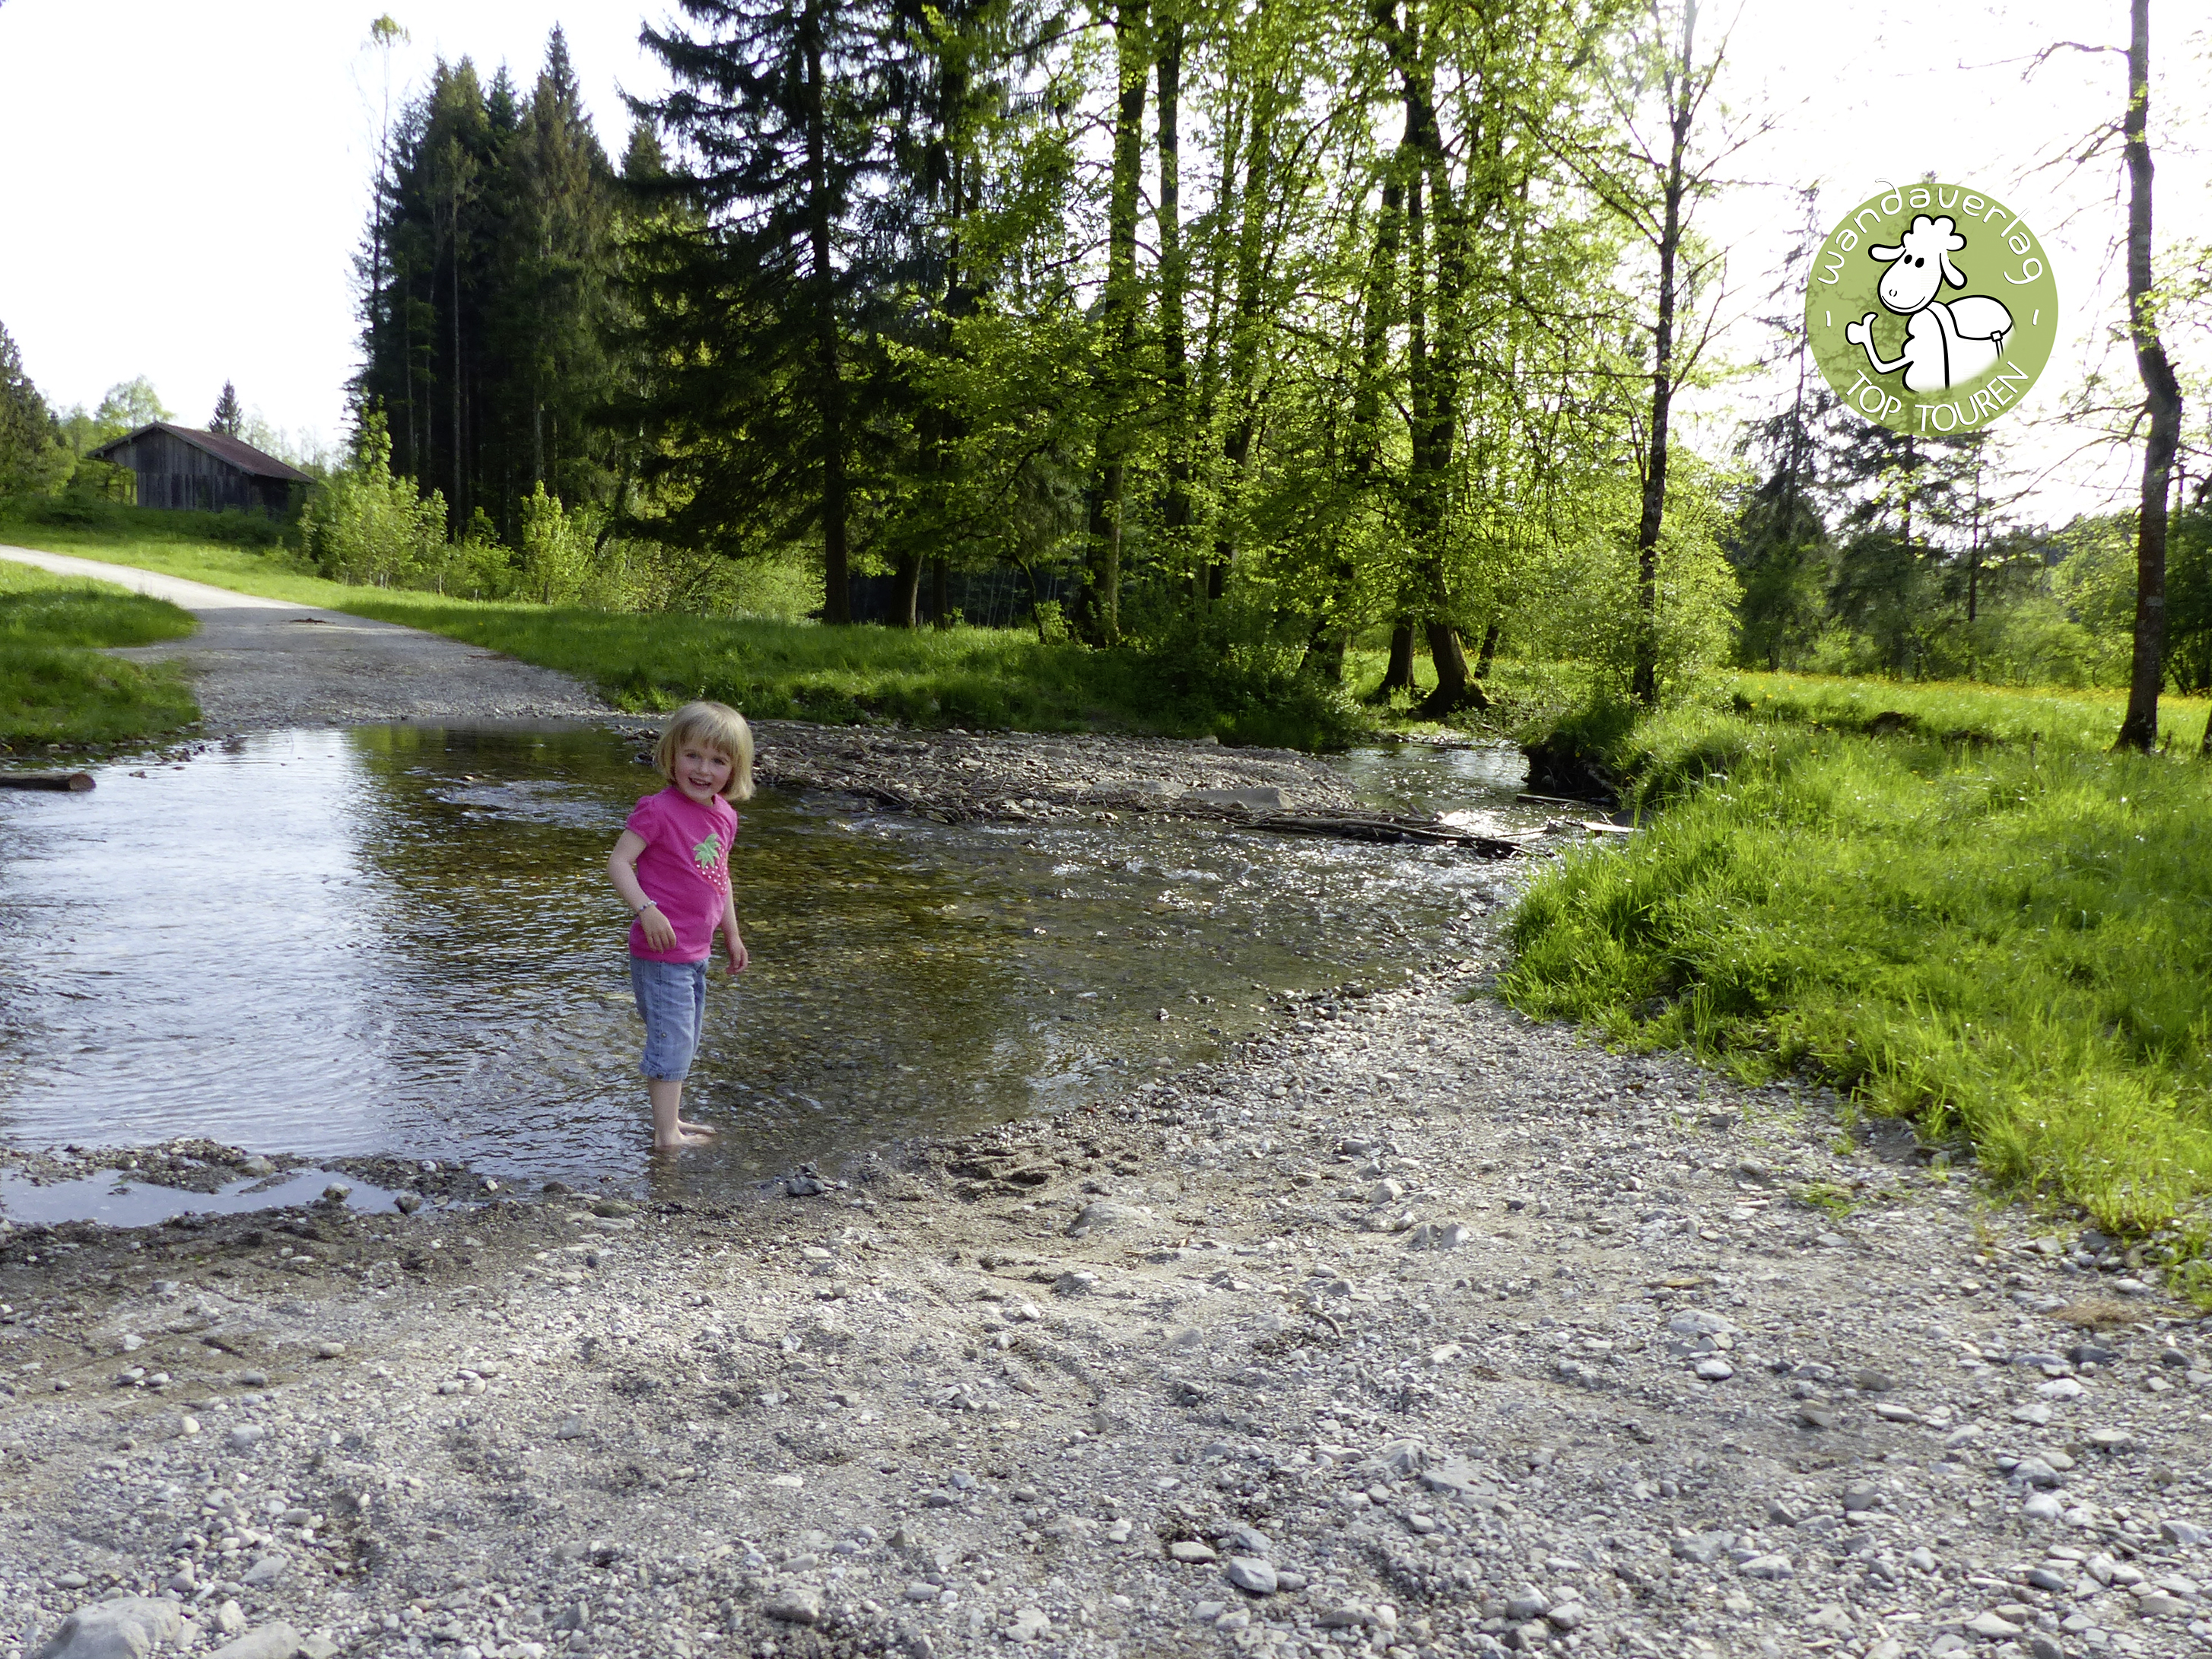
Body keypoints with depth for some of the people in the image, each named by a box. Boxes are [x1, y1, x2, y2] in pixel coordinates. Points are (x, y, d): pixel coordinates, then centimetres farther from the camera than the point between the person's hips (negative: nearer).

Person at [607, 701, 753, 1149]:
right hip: (661, 950, -8)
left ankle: (670, 1119, 34)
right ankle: (667, 1134, 7)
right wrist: (646, 910, -31)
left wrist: (731, 935, 22)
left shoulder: (724, 815, 6)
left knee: (682, 1042, 19)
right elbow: (618, 861, -19)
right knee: (672, 1040, -3)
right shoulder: (659, 810, -17)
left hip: (695, 952, 8)